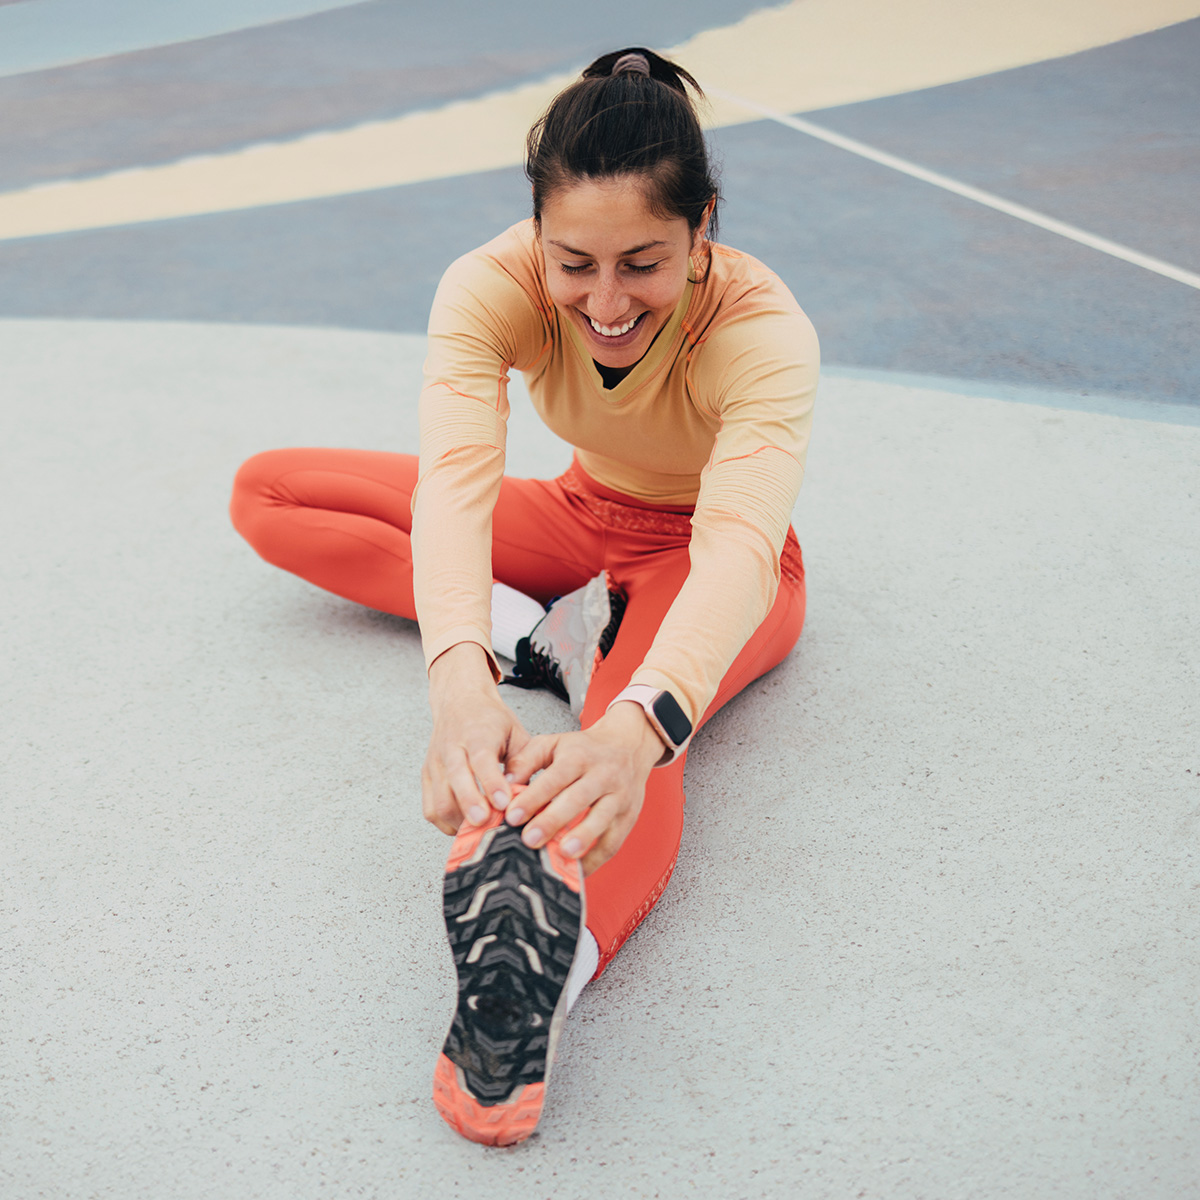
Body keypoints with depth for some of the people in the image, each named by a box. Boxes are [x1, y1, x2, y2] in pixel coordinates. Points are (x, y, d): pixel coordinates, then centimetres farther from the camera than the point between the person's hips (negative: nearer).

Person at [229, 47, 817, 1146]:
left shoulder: (763, 331, -33)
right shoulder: (493, 287, -26)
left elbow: (737, 545, -49)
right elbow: (455, 477, -42)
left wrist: (634, 732, -68)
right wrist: (462, 676, -62)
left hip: (709, 565, -4)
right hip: (585, 518, 5)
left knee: (636, 733, -42)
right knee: (269, 495, -5)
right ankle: (541, 631, -18)